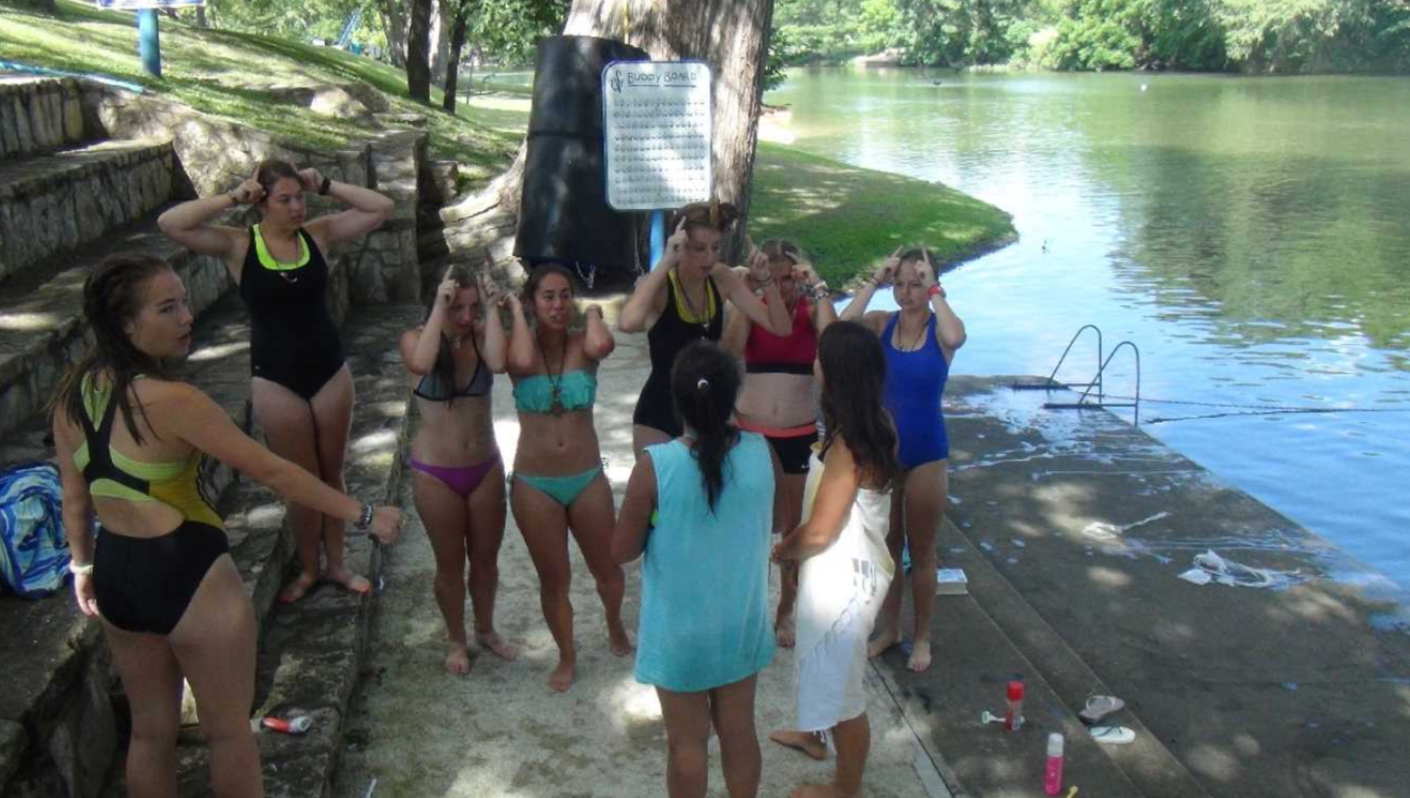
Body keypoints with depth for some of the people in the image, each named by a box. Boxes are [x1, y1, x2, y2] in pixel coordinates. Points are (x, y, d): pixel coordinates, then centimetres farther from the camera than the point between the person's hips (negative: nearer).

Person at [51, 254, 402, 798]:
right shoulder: (171, 401, -24)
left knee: (150, 730, 24)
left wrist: (82, 564, 24)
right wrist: (363, 515, -14)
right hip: (189, 576, -7)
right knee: (229, 731, 13)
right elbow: (271, 472, -21)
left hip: (117, 575, 7)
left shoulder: (72, 395, -1)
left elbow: (75, 495, 9)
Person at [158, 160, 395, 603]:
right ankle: (308, 569, 30)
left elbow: (381, 208, -5)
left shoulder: (319, 234, -3)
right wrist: (233, 198, -19)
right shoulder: (239, 245, -9)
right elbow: (170, 224, -20)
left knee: (332, 474, 16)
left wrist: (326, 186, -11)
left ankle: (336, 563, 32)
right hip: (276, 382, -2)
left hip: (330, 373, 2)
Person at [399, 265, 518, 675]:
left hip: (486, 468, 2)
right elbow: (422, 364, -36)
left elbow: (499, 364, -29)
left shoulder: (481, 337, -6)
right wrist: (439, 308, -29)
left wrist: (491, 307, -23)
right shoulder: (416, 338, -11)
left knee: (486, 557, 17)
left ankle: (486, 630, 41)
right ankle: (457, 641, 34)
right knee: (450, 562, 13)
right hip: (435, 473, -2)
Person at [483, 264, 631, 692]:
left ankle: (614, 623, 48)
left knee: (607, 567, 16)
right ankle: (567, 656, 35)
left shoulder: (582, 344, -5)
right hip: (534, 484, -1)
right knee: (553, 578, 12)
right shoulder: (520, 344, -6)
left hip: (588, 478, 1)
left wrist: (592, 311, -11)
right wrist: (515, 312, -16)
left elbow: (602, 344, -30)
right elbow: (523, 361, -31)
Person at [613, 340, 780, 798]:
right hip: (741, 625, 3)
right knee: (739, 730, 20)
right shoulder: (762, 453, -12)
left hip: (680, 632, -3)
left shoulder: (655, 466, -23)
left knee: (687, 741, 15)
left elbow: (622, 551, -13)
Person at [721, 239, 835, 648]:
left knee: (794, 526, 13)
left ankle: (786, 611, 31)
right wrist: (748, 293, -20)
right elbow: (731, 348, -20)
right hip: (749, 432, 0)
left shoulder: (810, 310, -2)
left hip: (800, 436, 0)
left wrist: (818, 288, -20)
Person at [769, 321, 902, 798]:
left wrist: (781, 550, -6)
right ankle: (814, 734, 55)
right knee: (825, 664, 31)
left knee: (840, 680, 10)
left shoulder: (848, 446, -30)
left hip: (842, 578, -9)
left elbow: (818, 533, -25)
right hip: (854, 567, 9)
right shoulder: (875, 425, -3)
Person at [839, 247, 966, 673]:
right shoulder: (882, 323, -4)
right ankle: (889, 628, 34)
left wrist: (934, 290, -25)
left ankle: (921, 636, 28)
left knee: (922, 552, 11)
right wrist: (875, 279, -20)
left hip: (926, 454, -2)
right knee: (886, 547, 16)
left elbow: (956, 337, -34)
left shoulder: (940, 329, -9)